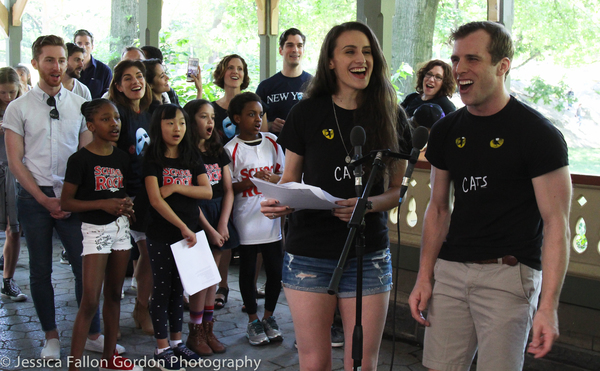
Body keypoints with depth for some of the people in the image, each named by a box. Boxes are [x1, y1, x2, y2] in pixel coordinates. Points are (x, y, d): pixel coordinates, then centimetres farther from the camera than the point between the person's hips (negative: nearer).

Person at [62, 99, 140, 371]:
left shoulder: (121, 157, 6)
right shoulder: (80, 159, -12)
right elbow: (66, 202, -12)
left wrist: (126, 205, -3)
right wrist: (103, 204, -21)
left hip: (120, 226, 6)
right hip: (94, 229, -6)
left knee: (114, 294, 13)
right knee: (90, 301, -10)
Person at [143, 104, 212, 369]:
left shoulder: (192, 157, 7)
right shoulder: (153, 159, -7)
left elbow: (207, 192, -2)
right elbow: (155, 200, -16)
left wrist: (176, 188, -14)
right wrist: (183, 227, -18)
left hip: (188, 232, 4)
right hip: (161, 234, -4)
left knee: (178, 288, 13)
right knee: (162, 288, 3)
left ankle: (177, 341, 24)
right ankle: (162, 347, 12)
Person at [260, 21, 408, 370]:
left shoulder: (391, 116, 3)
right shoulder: (307, 112, 1)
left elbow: (399, 190, 7)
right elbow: (290, 179, 9)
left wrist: (368, 204, -14)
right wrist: (278, 203, -12)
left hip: (368, 254, 1)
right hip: (309, 255, 0)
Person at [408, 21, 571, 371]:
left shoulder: (538, 133, -9)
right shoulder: (446, 131, 8)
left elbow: (556, 224, -11)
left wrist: (548, 306, -17)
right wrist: (424, 277, 8)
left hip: (510, 273, -5)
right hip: (451, 268, 5)